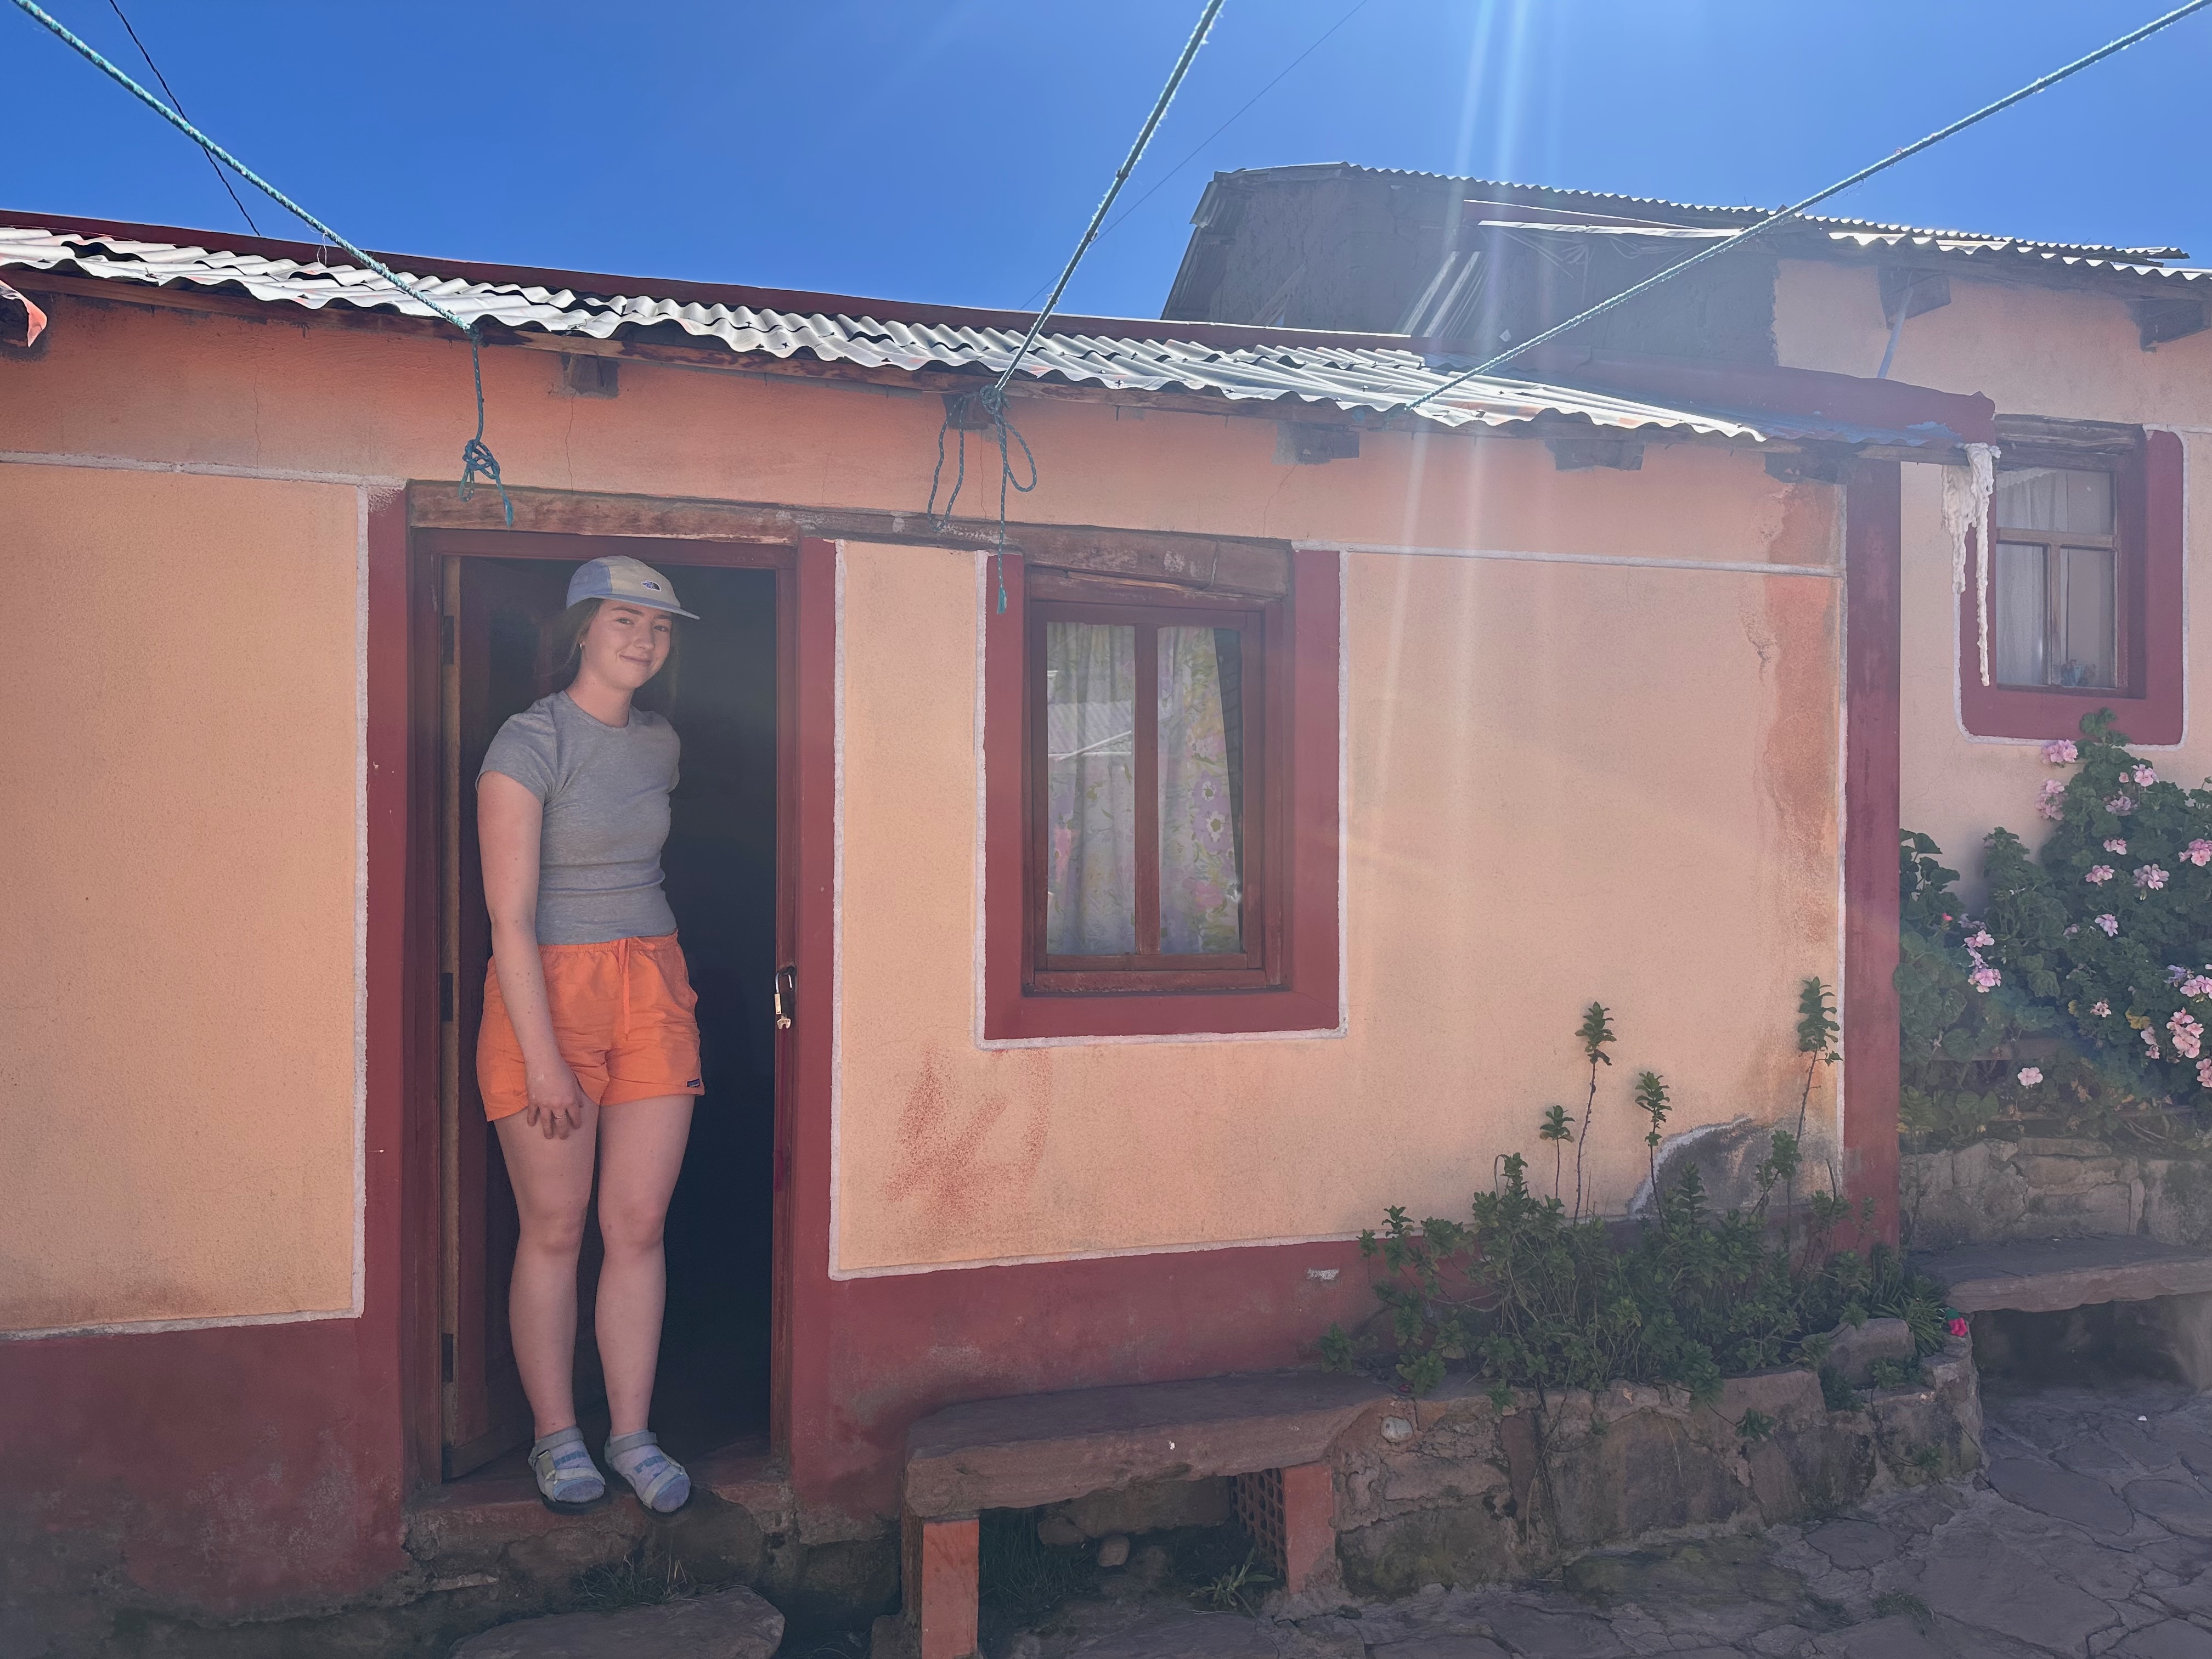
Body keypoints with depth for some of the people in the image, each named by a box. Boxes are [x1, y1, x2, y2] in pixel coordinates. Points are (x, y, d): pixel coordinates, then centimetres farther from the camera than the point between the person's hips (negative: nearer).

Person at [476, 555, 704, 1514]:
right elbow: (511, 913, -15)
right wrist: (543, 1059, -18)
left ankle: (632, 1434, 18)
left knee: (640, 1226, 6)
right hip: (547, 991, -5)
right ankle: (557, 1436, 20)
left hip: (652, 986, 5)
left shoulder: (660, 745, 9)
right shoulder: (529, 742, -10)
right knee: (554, 1231, 4)